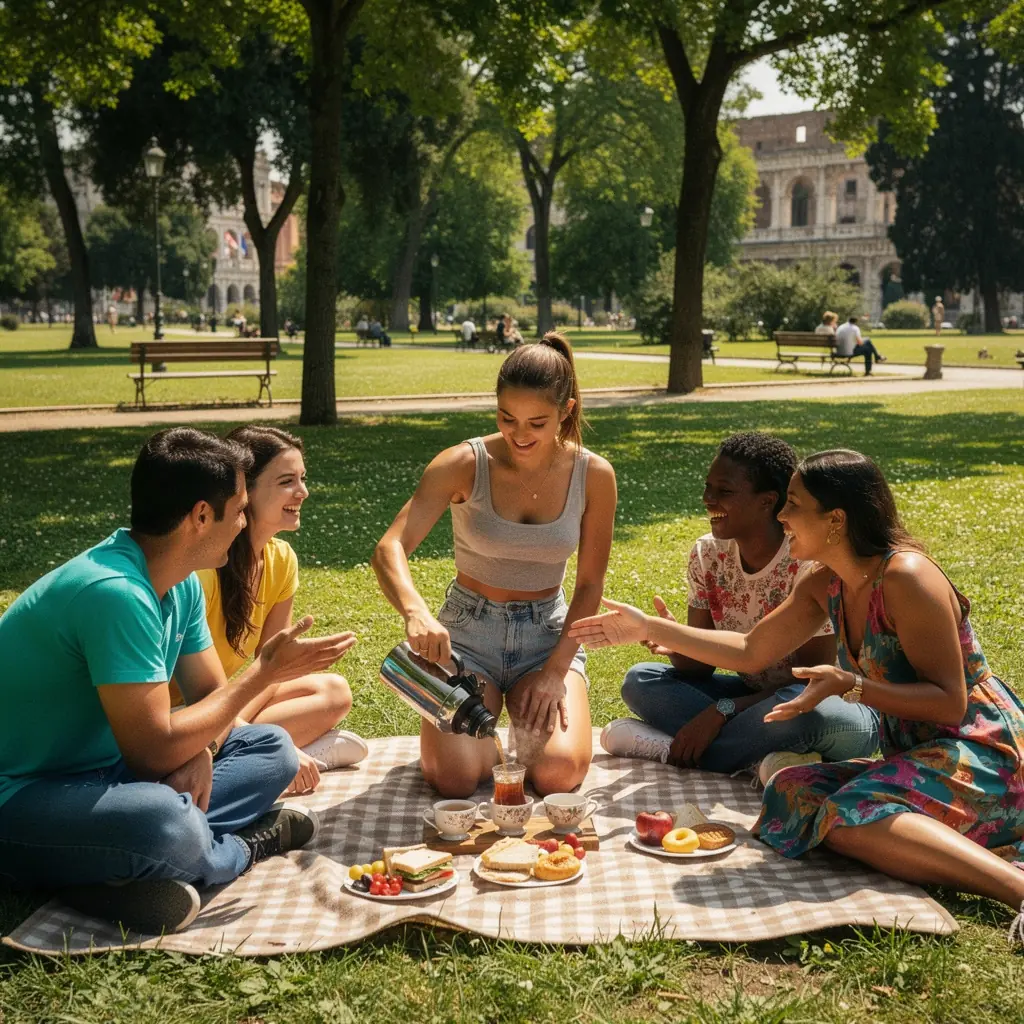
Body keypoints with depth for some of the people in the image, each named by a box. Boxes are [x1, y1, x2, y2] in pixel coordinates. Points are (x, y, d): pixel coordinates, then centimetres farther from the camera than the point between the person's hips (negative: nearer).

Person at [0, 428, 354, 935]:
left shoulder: (181, 585, 2)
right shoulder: (115, 593, -28)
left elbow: (209, 693, 11)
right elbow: (154, 753, -27)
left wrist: (201, 755, -14)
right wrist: (263, 673, -17)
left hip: (108, 771, 10)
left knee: (273, 748, 6)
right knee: (162, 821, -39)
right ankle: (242, 849, -4)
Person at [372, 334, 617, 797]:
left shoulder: (593, 476, -8)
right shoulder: (464, 464, -14)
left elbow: (589, 586, -1)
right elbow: (389, 548, -24)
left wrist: (556, 669, -12)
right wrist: (415, 612, -45)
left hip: (548, 633, 1)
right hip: (468, 630, -1)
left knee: (558, 773, -22)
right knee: (455, 777, -23)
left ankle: (531, 720, 15)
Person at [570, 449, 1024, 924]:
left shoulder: (905, 577, -19)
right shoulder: (824, 586, 7)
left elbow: (950, 703, -20)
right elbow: (750, 651, 17)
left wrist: (851, 685, -30)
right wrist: (648, 627, 15)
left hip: (977, 749, -9)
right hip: (912, 753, 9)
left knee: (852, 818, -31)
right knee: (792, 793, -12)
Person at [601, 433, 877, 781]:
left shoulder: (811, 563, -22)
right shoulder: (707, 554, -4)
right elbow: (701, 666, -3)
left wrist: (722, 710, -25)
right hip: (753, 697, 6)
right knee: (640, 680, -10)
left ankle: (670, 749, -23)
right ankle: (762, 759, -23)